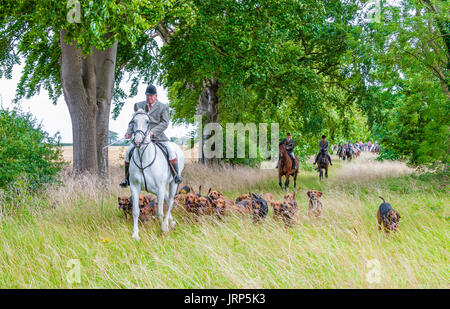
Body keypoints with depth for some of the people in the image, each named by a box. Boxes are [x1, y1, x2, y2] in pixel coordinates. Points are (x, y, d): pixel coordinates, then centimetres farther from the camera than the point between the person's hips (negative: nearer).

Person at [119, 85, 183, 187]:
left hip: (158, 136, -3)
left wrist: (153, 132, -22)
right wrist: (129, 132, -4)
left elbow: (165, 123, -7)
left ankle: (176, 175, -14)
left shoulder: (163, 107, 3)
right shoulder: (139, 105, 13)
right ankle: (127, 178, 0)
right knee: (129, 151, -10)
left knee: (170, 151, -24)